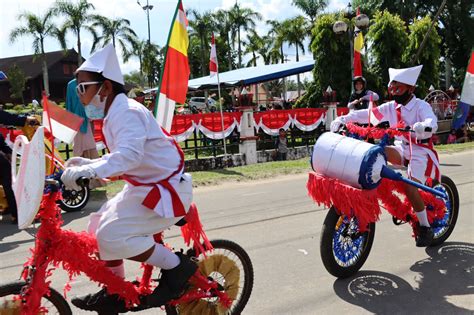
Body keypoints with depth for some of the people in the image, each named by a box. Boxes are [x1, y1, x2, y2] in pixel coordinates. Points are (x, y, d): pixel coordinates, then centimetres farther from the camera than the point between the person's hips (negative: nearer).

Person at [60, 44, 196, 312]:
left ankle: (177, 267, -2)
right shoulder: (115, 114, 13)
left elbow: (130, 155, -36)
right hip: (145, 185, 10)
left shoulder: (126, 112, -19)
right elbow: (120, 159, 18)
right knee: (99, 227, 11)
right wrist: (86, 164, 7)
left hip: (165, 189, -10)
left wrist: (88, 172, -44)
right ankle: (116, 292, 25)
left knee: (111, 236, -17)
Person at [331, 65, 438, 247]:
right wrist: (344, 119, -19)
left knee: (410, 187, -22)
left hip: (420, 151, -5)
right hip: (401, 148, 6)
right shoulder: (391, 107, 2)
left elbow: (432, 121, -32)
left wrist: (425, 126, -58)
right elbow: (367, 114, -6)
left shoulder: (421, 106, -12)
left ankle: (425, 227, -4)